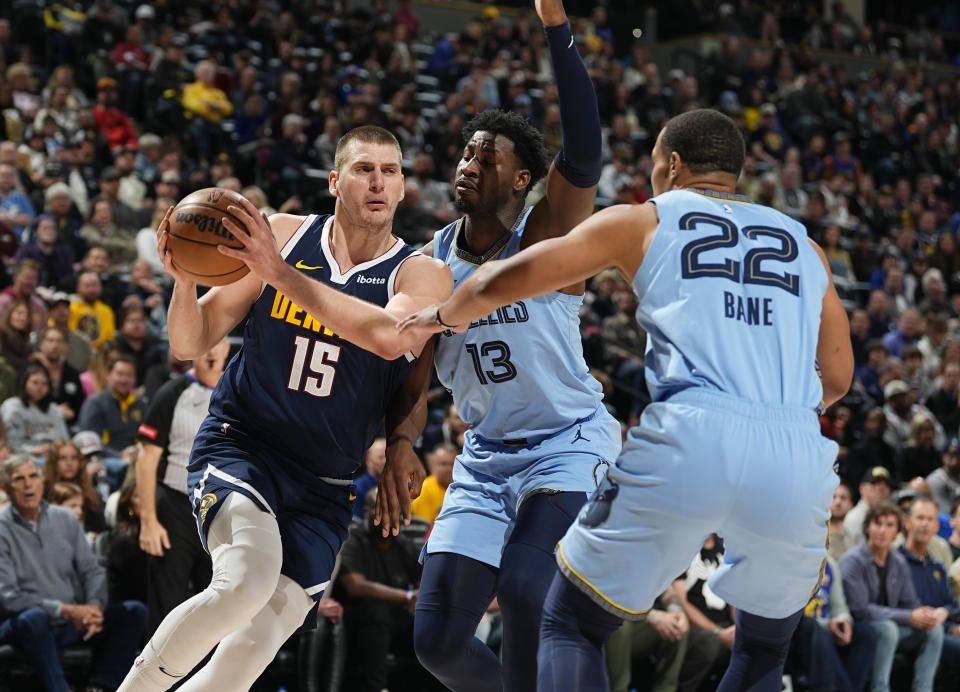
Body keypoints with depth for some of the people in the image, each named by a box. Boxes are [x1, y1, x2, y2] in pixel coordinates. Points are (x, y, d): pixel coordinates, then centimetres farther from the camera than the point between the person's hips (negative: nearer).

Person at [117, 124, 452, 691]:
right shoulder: (281, 235, 1)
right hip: (239, 447, -2)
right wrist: (186, 278, -17)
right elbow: (191, 345, 4)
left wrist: (279, 272, -29)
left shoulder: (423, 275, -2)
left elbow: (388, 337, -25)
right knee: (248, 582, -30)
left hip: (323, 490, 2)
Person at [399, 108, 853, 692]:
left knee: (570, 624, 12)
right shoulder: (804, 245, 25)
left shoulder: (642, 222, 17)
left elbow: (500, 283, 18)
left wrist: (444, 316, 37)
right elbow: (838, 378, 31)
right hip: (797, 456, 3)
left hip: (690, 440, -3)